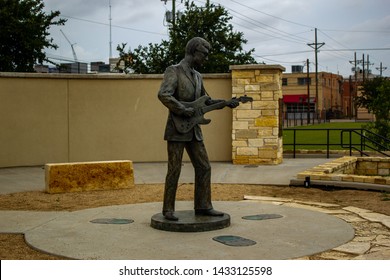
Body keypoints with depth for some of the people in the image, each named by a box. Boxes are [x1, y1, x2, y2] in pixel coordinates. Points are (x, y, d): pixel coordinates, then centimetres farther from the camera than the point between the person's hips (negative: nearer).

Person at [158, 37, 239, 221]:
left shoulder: (197, 76, 17)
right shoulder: (173, 71, -8)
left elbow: (205, 101, 24)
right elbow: (163, 95, -24)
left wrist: (227, 103, 11)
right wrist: (184, 110, -23)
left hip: (193, 130, 8)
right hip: (177, 129, -7)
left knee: (204, 167, 4)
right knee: (174, 170, -4)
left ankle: (203, 206, 12)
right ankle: (168, 209, 8)